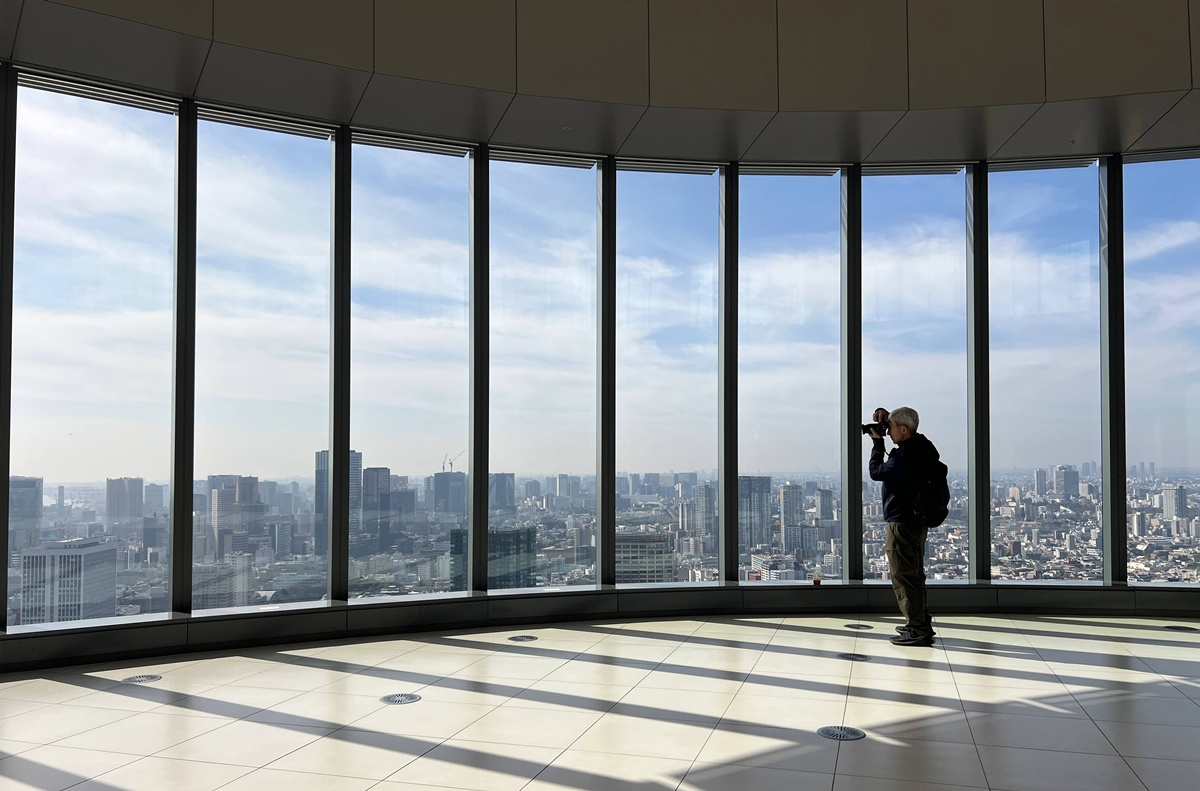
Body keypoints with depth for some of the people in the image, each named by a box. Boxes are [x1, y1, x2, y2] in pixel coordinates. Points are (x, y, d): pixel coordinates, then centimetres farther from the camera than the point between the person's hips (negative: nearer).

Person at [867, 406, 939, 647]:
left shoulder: (905, 456, -24)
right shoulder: (922, 445, 7)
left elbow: (876, 472, -13)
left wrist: (877, 442, -5)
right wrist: (886, 415, 7)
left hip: (902, 522, -11)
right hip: (917, 520, 11)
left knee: (903, 575, -5)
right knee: (914, 573, 19)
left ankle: (918, 629, -4)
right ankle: (921, 623, 28)